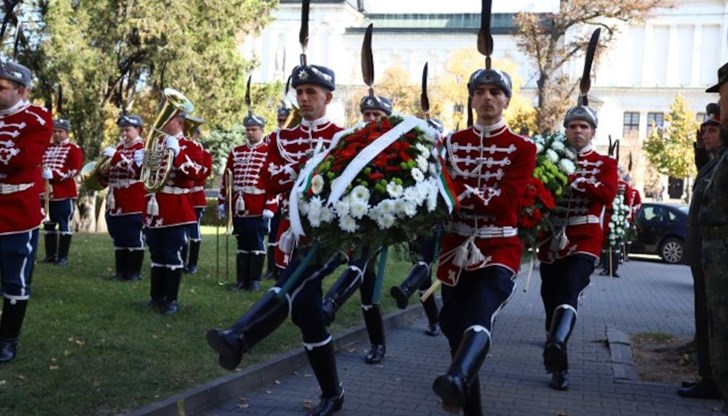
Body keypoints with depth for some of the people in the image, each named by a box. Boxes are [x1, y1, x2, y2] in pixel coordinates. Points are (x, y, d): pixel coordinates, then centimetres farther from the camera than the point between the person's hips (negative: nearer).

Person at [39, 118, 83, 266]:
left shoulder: (74, 149, -2)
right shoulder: (47, 148, 16)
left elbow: (74, 170, -13)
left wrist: (53, 174, -23)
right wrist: (42, 173, -7)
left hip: (65, 193, -6)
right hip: (48, 192, 6)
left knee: (64, 224, -2)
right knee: (49, 224, 10)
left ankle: (63, 256, 4)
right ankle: (50, 255, 18)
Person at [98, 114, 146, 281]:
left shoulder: (143, 147, -5)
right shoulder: (119, 148, 18)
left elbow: (137, 170, -20)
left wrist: (117, 155, -23)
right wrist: (101, 172, 5)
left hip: (133, 203, -8)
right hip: (115, 202, 8)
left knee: (134, 238, -2)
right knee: (118, 238, 11)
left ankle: (134, 272, 4)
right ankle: (121, 270, 18)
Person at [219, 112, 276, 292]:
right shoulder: (236, 152, 12)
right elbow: (227, 179, 13)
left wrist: (269, 207, -14)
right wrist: (222, 202, 9)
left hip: (258, 208, -4)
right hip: (238, 207, 4)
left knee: (257, 243, 3)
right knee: (242, 243, 11)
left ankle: (254, 280, 11)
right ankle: (242, 279, 17)